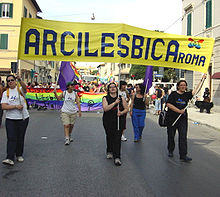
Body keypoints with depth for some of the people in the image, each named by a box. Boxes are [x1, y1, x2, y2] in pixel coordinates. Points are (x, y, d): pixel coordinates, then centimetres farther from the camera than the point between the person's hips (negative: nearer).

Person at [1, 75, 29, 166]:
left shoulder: (20, 89, 1)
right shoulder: (5, 93, 3)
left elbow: (24, 87, -25)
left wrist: (19, 80, -44)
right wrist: (16, 106, -17)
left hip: (23, 118, 0)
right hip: (10, 119, 0)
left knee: (20, 138, 10)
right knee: (11, 138, -7)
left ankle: (19, 155, 25)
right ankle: (10, 158, -10)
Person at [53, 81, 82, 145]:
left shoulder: (75, 94, 0)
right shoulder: (64, 93, -3)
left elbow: (78, 103, 1)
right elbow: (59, 98, 10)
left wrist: (79, 111, -5)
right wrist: (55, 93, -7)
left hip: (73, 112, 2)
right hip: (65, 112, -2)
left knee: (71, 125, 12)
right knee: (66, 125, -11)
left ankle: (69, 136, 35)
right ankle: (67, 139, -10)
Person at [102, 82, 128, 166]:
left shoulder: (122, 98, 6)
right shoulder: (105, 98, 1)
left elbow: (126, 109, 9)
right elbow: (105, 108, -15)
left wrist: (121, 112, -12)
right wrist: (115, 102, -21)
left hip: (119, 121, 0)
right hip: (108, 121, 0)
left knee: (117, 138, -8)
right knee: (109, 137, 14)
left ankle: (117, 157, -6)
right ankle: (109, 152, 38)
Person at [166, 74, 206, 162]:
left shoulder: (187, 95, 8)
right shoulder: (173, 94, -2)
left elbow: (196, 90, 8)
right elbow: (168, 104, -11)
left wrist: (202, 79, 7)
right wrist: (179, 111, -15)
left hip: (183, 119, 2)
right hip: (172, 118, -2)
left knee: (183, 136, -5)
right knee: (171, 135, 8)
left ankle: (183, 155, -3)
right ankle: (170, 151, 29)